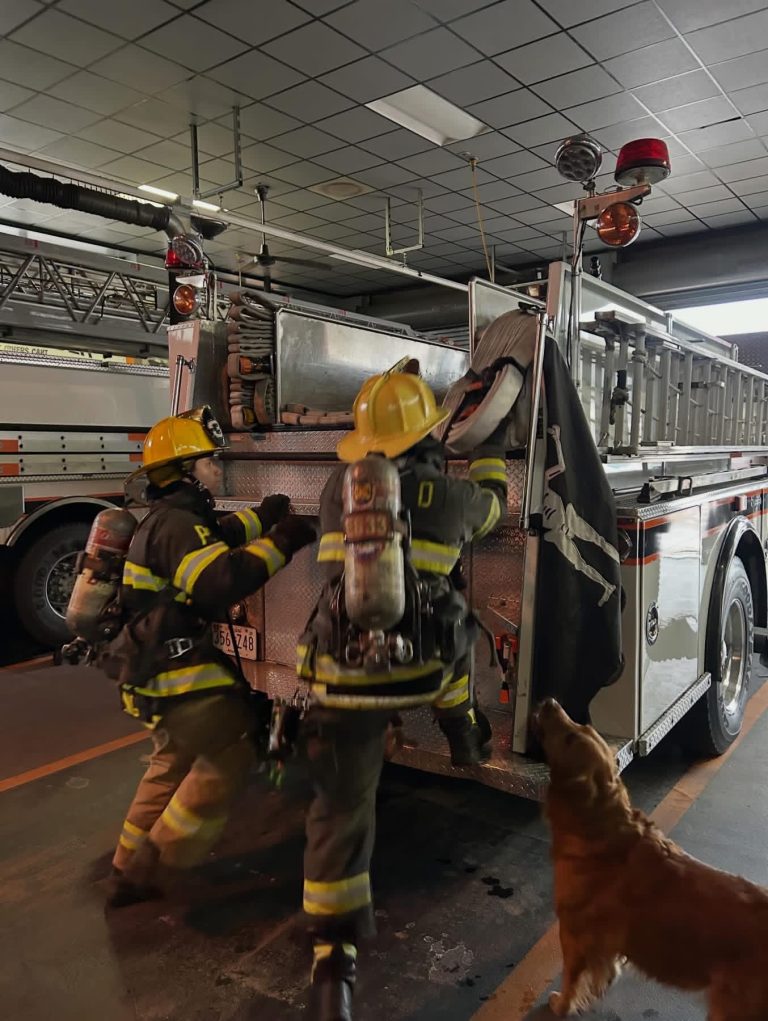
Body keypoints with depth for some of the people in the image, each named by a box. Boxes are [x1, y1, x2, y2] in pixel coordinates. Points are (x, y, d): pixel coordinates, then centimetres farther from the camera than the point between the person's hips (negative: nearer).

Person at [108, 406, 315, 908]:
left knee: (174, 764, 23)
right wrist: (279, 543, -32)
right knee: (232, 751, -3)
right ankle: (154, 862, 7)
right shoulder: (177, 524, -22)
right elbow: (220, 581, -37)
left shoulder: (172, 518, 12)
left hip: (161, 667, 11)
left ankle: (129, 872, 35)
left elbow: (213, 541, 31)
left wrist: (260, 518, 29)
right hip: (177, 670, -11)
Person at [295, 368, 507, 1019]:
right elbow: (494, 501, 21)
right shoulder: (449, 495, -3)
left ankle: (333, 965, 16)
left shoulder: (339, 486, 4)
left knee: (341, 812, 12)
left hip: (343, 678, 2)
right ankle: (464, 734, 46)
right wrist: (493, 440, 37)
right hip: (420, 671, -2)